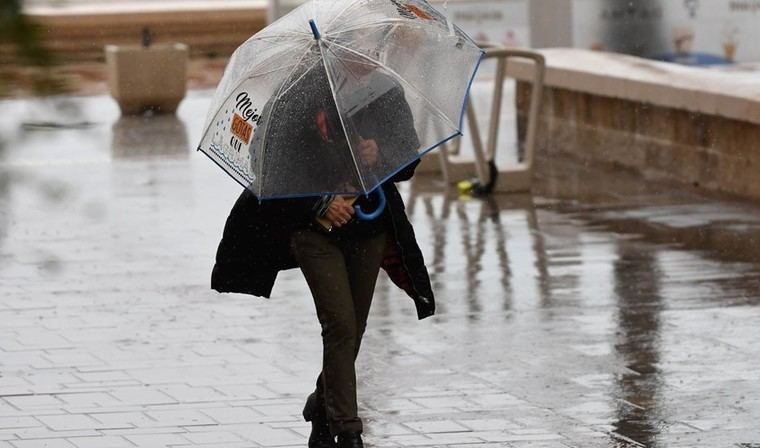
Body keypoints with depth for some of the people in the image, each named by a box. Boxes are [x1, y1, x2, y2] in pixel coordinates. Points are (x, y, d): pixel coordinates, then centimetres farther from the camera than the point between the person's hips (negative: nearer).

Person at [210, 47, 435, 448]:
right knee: (340, 325, -14)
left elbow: (410, 158, 6)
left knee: (353, 329, 11)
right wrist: (321, 203, -20)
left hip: (369, 229, 4)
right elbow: (278, 167, -9)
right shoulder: (299, 96, -7)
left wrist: (381, 153, -17)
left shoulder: (386, 93, 4)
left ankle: (322, 408, 33)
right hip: (315, 230, -4)